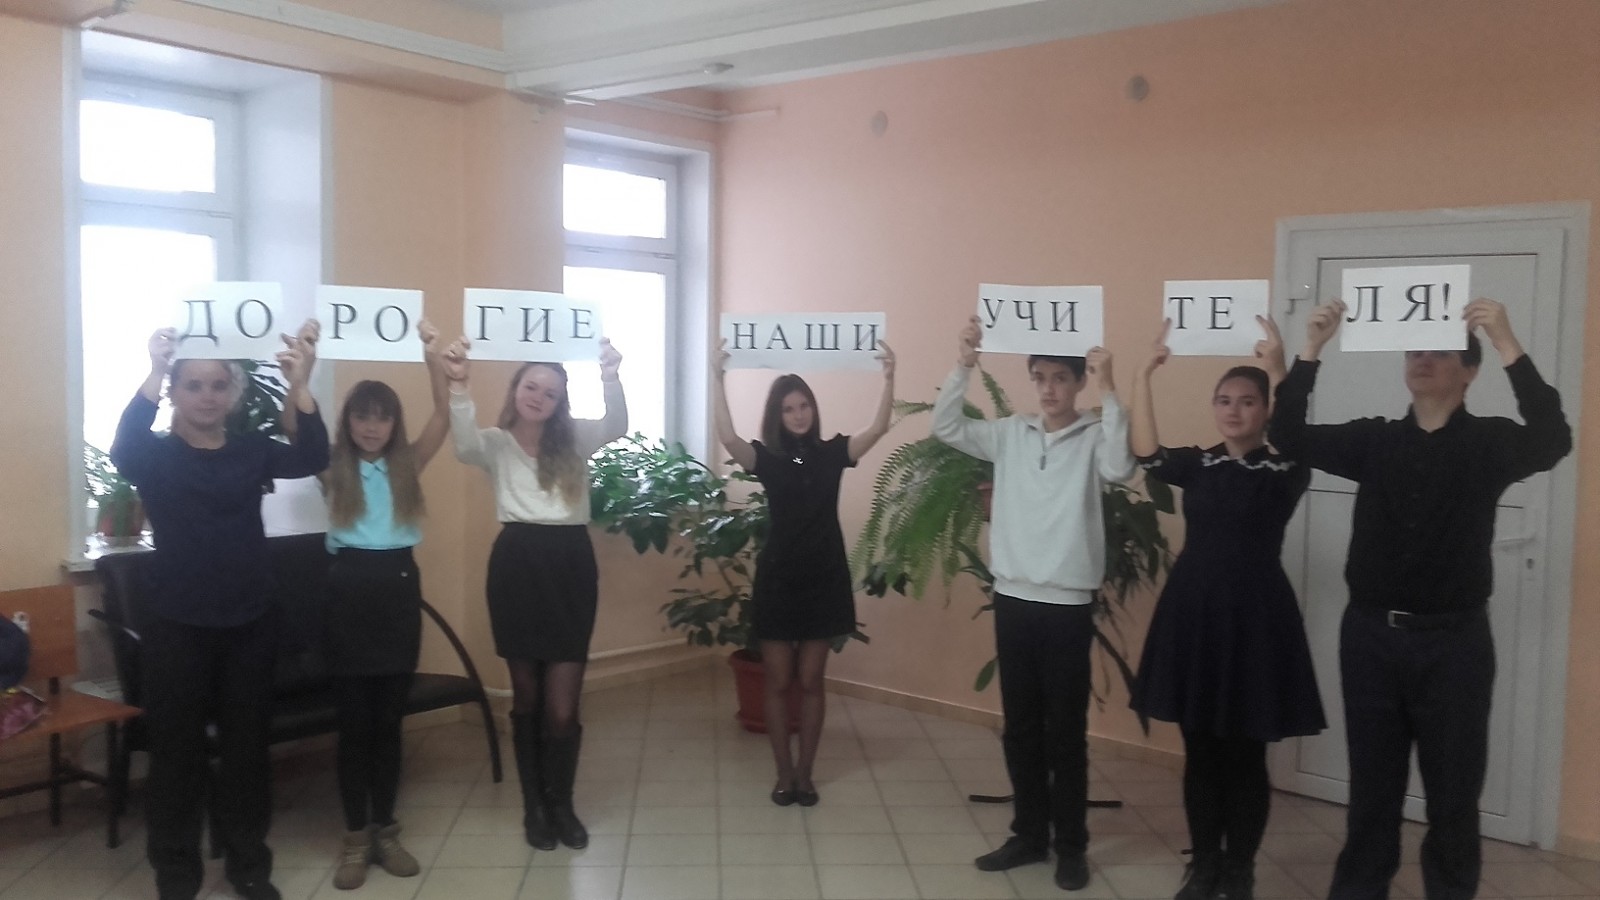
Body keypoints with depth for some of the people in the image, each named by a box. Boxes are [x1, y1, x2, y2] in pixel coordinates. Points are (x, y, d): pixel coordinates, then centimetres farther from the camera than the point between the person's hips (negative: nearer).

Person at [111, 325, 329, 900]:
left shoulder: (252, 450, 4)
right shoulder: (155, 455, -2)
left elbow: (312, 459, -14)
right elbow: (122, 450, -25)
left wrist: (298, 385, -30)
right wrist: (155, 372, -39)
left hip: (250, 624, 2)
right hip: (177, 626, -2)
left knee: (247, 747, 11)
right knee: (176, 751, 5)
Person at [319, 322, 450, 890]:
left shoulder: (408, 465, 6)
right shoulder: (332, 469, 2)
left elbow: (445, 416, -6)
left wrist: (432, 359, -18)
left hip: (399, 586, 2)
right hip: (349, 588, -2)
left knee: (389, 720, 10)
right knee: (354, 721, 5)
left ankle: (386, 831, 21)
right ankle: (356, 837, 15)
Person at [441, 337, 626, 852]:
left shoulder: (575, 439, 9)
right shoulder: (496, 444, 6)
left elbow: (616, 427, -11)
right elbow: (465, 446, -18)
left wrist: (610, 378, -30)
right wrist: (458, 385, -34)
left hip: (570, 566, 0)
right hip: (518, 566, 0)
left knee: (562, 706, 0)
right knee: (527, 698, 12)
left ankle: (561, 804, 22)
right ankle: (533, 805, 28)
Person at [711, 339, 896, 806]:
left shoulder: (832, 452, 0)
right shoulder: (767, 458, -3)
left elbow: (877, 429, -14)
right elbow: (728, 438, -22)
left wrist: (888, 377, -25)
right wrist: (719, 381, -30)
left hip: (825, 578, 1)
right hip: (778, 577, -1)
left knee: (811, 682, 8)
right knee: (777, 682, 6)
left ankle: (805, 773, 19)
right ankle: (784, 774, 18)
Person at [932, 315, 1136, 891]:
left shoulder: (1094, 436, -6)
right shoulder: (1010, 434, 6)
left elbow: (1119, 469, -25)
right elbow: (945, 428, 2)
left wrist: (1108, 390, -27)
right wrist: (964, 365, -9)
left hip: (1067, 606, -4)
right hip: (1012, 599, 4)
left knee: (1066, 731, 5)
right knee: (1020, 727, 13)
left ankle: (1071, 845, 18)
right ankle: (1029, 834, 26)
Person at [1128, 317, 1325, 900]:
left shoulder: (1284, 471, -2)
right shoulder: (1196, 465, 7)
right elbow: (1144, 452, -10)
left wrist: (1278, 370, -35)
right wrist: (1145, 374, -18)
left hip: (1254, 613, -3)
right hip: (1192, 609, 3)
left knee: (1245, 753, 5)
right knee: (1200, 750, 11)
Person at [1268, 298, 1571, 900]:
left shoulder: (1489, 442, -2)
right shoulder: (1374, 440, 5)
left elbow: (1551, 440, -22)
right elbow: (1289, 437, -4)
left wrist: (1507, 344, -31)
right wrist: (1311, 351, -15)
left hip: (1452, 641, -2)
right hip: (1370, 635, 2)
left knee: (1453, 790, 9)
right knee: (1372, 785, 14)